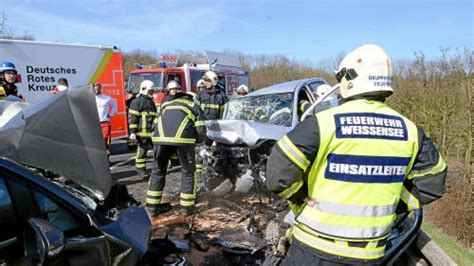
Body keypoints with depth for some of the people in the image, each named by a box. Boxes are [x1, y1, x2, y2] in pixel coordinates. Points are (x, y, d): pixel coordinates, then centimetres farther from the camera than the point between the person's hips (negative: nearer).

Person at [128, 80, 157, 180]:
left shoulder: (151, 102, 22)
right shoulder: (137, 102, -5)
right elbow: (132, 118, -10)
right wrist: (132, 132, -16)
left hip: (152, 132, 8)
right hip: (142, 132, -8)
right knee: (141, 152, -1)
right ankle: (141, 171, 8)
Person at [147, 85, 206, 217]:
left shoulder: (166, 104, 36)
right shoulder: (194, 106, 27)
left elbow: (156, 124, 28)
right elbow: (201, 131, 14)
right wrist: (195, 141, 32)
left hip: (160, 137, 3)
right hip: (183, 138, -3)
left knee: (158, 170, 20)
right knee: (187, 171, 15)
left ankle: (153, 205, 26)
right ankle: (186, 206, 19)